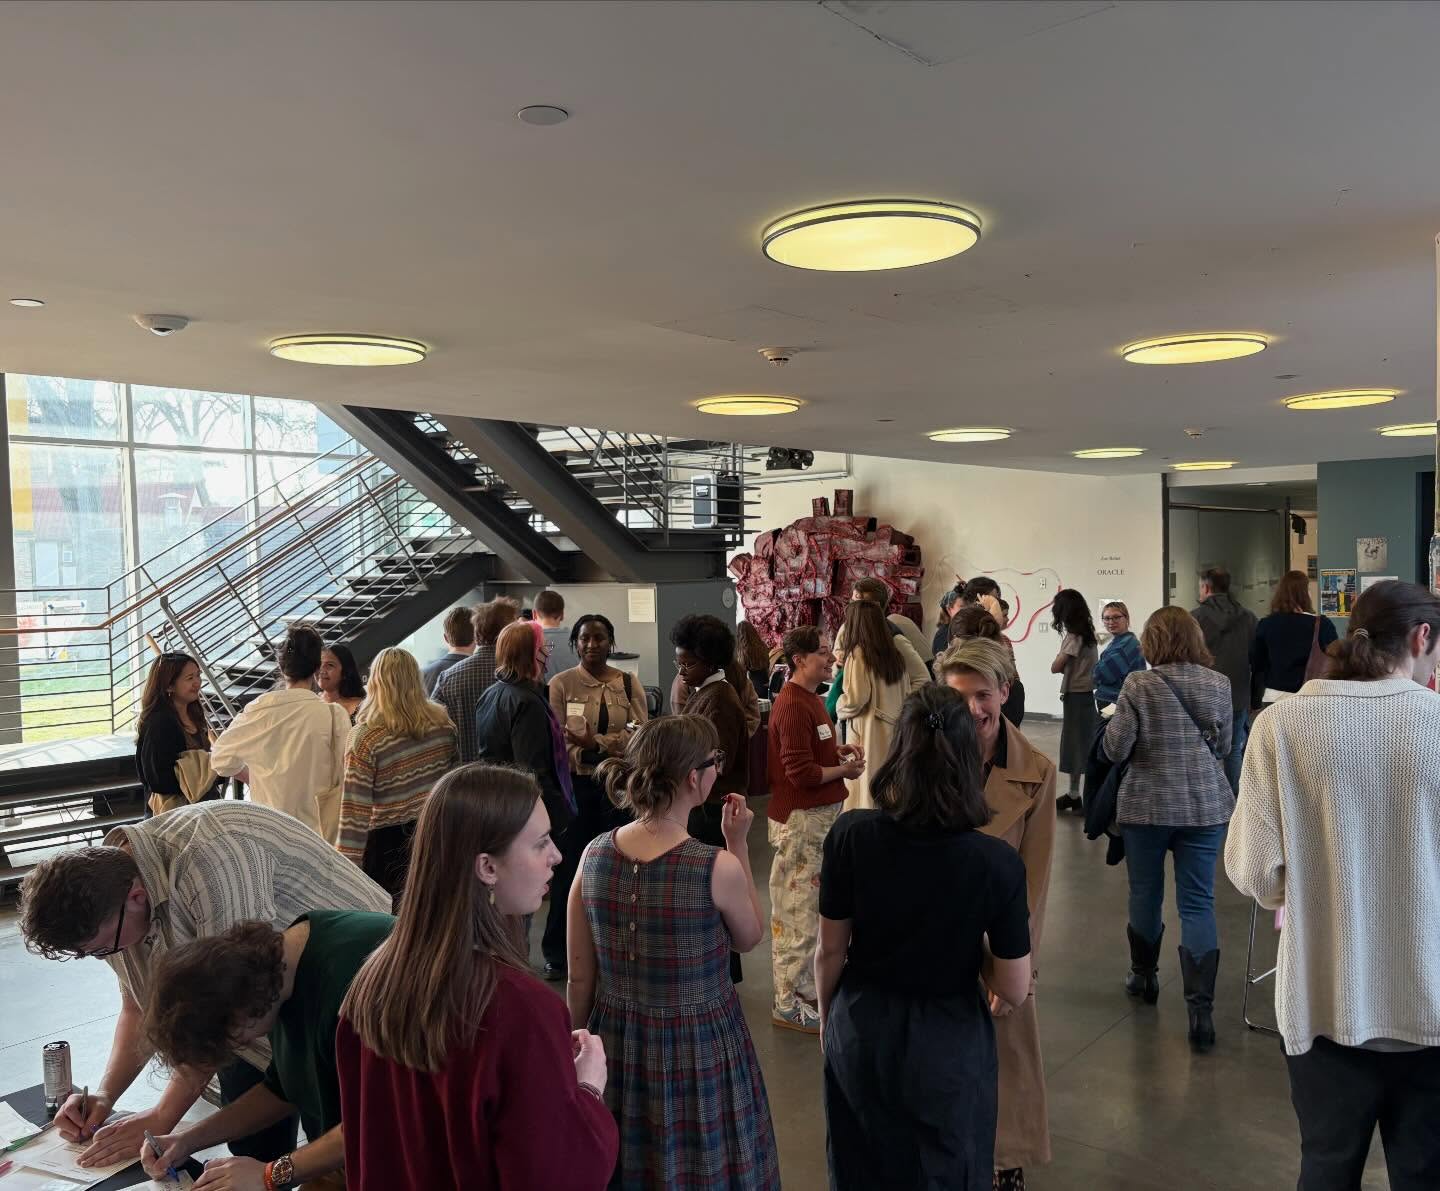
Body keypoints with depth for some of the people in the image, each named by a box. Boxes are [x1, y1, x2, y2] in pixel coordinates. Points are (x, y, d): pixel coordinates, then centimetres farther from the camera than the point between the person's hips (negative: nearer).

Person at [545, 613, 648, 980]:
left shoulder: (628, 683, 4)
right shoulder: (561, 684, -1)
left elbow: (641, 732, -6)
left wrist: (597, 742, -18)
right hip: (575, 784, -1)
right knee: (568, 865, 4)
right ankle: (558, 951, 18)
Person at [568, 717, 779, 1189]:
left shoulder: (595, 855, -11)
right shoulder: (717, 867, -23)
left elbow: (579, 979, -2)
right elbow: (750, 937, -1)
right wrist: (738, 845, 1)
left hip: (616, 1042, 4)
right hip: (697, 1048, -4)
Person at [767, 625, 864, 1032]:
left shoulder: (809, 699, 10)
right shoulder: (793, 706, -22)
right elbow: (801, 773, -24)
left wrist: (840, 750, 7)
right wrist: (845, 769, -11)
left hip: (821, 815, 10)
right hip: (801, 820, -10)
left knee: (810, 906, 20)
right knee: (798, 911, -1)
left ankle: (805, 984, 35)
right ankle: (788, 1004, 10)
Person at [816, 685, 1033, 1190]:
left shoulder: (851, 834, -19)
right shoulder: (997, 862, -22)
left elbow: (830, 950, -8)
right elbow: (1014, 991, -15)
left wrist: (828, 1020, 10)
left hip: (861, 1029, 2)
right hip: (948, 1039, -1)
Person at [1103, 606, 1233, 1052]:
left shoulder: (1139, 685, -12)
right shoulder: (1219, 685, -2)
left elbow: (1115, 749, -11)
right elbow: (1223, 747, 9)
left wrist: (1116, 721, 7)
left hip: (1146, 806, -2)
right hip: (1206, 806, 2)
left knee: (1145, 894, 16)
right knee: (1198, 904, 3)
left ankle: (1144, 977, 34)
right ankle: (1201, 1007, -4)